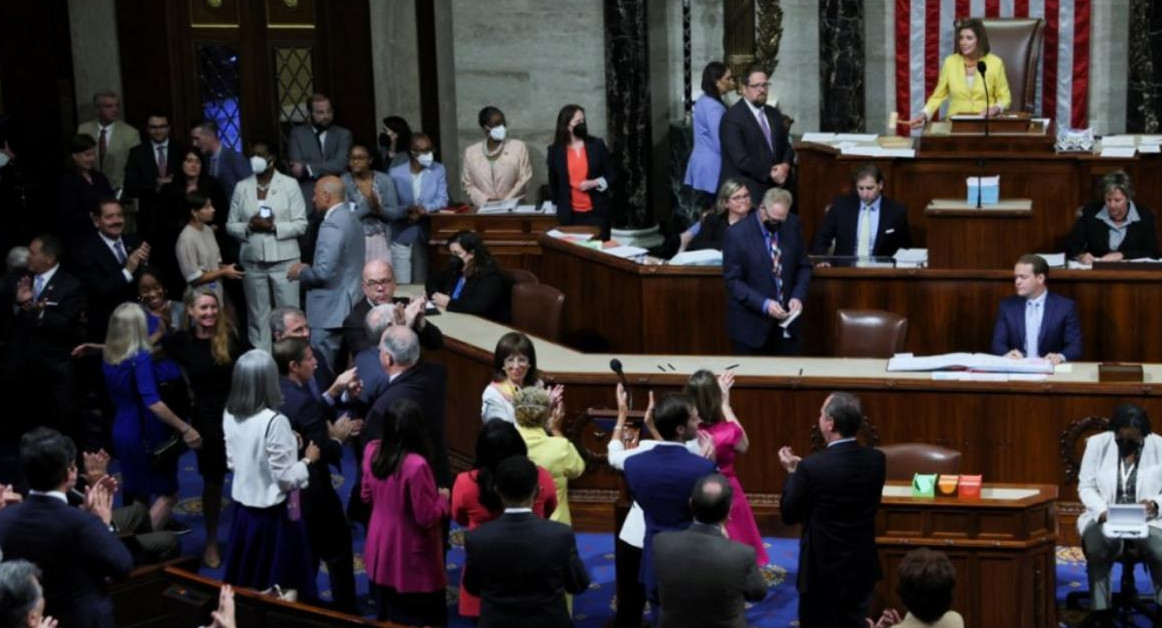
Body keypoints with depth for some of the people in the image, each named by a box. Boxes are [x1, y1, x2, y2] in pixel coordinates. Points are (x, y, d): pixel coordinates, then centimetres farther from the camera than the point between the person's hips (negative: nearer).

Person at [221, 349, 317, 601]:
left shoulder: (230, 415, -3)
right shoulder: (274, 422, -25)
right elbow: (286, 478, -20)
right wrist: (308, 460, -4)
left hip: (244, 507, 7)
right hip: (275, 513, -7)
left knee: (247, 584, 20)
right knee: (282, 586, 8)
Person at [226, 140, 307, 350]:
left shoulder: (289, 184, 0)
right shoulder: (241, 187, 7)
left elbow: (301, 224, -3)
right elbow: (230, 225, 8)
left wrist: (274, 226, -17)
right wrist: (249, 226, -12)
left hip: (284, 260, -3)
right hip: (252, 261, 3)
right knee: (257, 315, 8)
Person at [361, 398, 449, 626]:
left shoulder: (372, 451, -8)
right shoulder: (416, 465, -30)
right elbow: (427, 518, -22)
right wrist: (443, 498, -5)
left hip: (382, 554, 7)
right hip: (411, 560, -7)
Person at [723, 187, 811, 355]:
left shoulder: (793, 225, -1)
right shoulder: (737, 234, -13)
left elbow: (803, 266, 9)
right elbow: (733, 281, -12)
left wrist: (798, 296, -8)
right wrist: (764, 304, -22)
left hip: (786, 320, 4)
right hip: (752, 324, -3)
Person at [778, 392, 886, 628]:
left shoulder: (812, 467, -22)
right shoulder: (876, 459, -6)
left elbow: (789, 514, -10)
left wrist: (792, 472, 5)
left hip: (823, 571, -5)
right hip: (862, 568, 5)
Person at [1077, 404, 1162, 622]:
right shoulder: (1097, 443, -1)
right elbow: (1086, 486, 1)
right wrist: (1103, 512, -18)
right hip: (1103, 519, 0)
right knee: (1097, 549, -33)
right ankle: (1100, 612, -23)